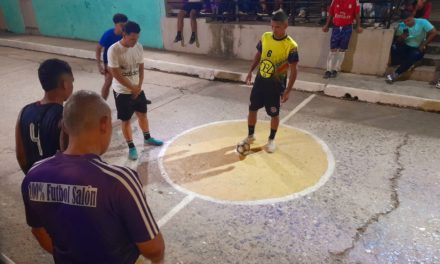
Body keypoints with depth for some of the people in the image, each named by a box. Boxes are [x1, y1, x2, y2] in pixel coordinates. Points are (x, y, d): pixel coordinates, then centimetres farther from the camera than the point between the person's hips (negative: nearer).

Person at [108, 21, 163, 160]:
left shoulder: (139, 47, -4)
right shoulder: (114, 50, -21)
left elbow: (141, 68, 4)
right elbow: (116, 74, -20)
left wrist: (139, 86, -7)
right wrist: (132, 88, -14)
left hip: (137, 89, 6)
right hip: (122, 91, -5)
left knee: (143, 114, 19)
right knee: (126, 120, 5)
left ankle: (147, 138, 41)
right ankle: (131, 147, 20)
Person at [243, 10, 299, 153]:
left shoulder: (291, 46, -19)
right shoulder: (265, 37, -5)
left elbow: (293, 71, -15)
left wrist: (287, 90, -16)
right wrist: (250, 71, 9)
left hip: (275, 84, -5)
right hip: (260, 80, 5)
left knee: (274, 114, 9)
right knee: (252, 108, 13)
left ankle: (271, 140, 30)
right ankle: (250, 135, 34)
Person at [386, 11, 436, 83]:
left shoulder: (422, 22, -12)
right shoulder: (401, 26, -5)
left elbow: (434, 33, -15)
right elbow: (397, 41, 0)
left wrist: (424, 44, -16)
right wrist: (401, 38, -23)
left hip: (418, 48, -3)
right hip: (406, 47, 3)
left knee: (414, 55, -38)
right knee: (393, 47, -30)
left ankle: (396, 74, -37)